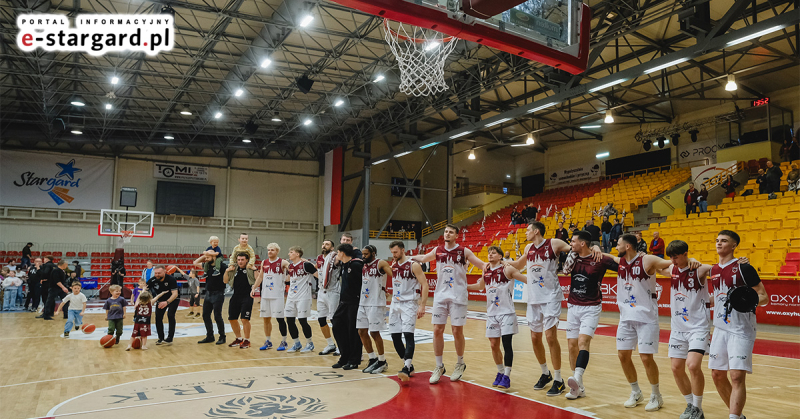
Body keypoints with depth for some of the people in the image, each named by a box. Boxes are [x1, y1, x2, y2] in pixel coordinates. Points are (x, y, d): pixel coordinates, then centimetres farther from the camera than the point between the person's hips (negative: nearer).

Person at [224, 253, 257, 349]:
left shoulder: (251, 269, -2)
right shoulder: (233, 269, 12)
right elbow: (225, 281, 16)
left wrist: (253, 289, -22)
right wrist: (227, 271, 2)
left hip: (247, 297, -6)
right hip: (236, 296, 6)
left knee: (244, 319, -9)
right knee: (232, 319, 11)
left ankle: (247, 340, 6)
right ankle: (239, 339, 28)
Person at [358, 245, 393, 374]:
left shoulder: (380, 264, -8)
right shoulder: (364, 266, 14)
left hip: (376, 303, -7)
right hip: (363, 303, 8)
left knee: (374, 332, -5)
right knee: (362, 332, 7)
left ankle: (382, 362, 10)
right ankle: (373, 359, 21)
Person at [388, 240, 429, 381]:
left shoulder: (414, 265, -9)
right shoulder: (393, 265, 11)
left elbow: (425, 285, -13)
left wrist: (422, 306, -20)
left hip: (409, 304, -7)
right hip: (395, 304, 7)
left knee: (408, 334, -17)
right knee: (395, 337, 5)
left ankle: (406, 369, -23)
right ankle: (409, 366, 17)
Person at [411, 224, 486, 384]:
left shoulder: (464, 251, -3)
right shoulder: (437, 251, 6)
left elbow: (483, 265, -2)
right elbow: (423, 258, 24)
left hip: (458, 296, -3)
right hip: (440, 295, 3)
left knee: (457, 330, 1)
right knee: (437, 330, 1)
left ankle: (460, 364, 23)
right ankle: (439, 366, 14)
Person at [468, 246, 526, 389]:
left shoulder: (507, 269, -8)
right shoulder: (485, 270, 9)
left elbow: (526, 279, -11)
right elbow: (480, 286, 26)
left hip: (506, 312, -5)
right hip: (492, 313, 5)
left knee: (506, 344, -7)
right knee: (494, 344, 9)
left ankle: (506, 376, 2)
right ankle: (500, 372, 27)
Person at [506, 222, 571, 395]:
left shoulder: (554, 244, -7)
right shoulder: (528, 248, 11)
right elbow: (519, 265, 30)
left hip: (551, 297, -6)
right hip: (534, 298, 6)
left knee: (550, 336, -11)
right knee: (535, 337, 10)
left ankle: (558, 380, 1)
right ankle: (545, 373, 30)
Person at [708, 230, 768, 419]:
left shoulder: (744, 268, -9)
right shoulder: (713, 270, 10)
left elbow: (764, 297, -10)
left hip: (741, 330, -7)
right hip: (720, 329, 7)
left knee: (737, 376, -13)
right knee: (717, 375, 11)